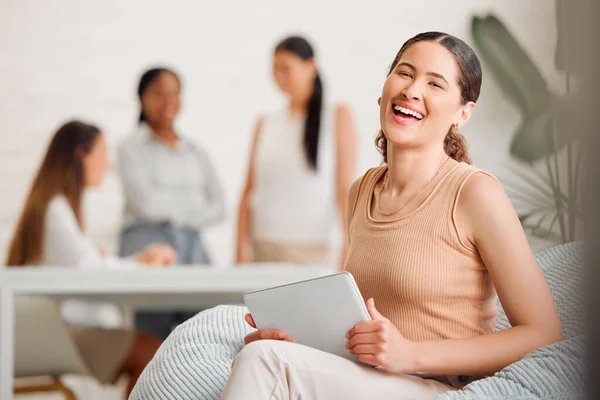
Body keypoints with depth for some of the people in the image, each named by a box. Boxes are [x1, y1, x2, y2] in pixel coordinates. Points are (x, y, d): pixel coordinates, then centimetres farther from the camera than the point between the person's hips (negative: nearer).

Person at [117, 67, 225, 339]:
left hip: (192, 247, 4)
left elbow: (218, 207, 8)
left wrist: (175, 213, -6)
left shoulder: (196, 153, 18)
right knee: (154, 340, -11)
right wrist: (192, 204, 2)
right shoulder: (132, 149, 4)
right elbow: (146, 202, -8)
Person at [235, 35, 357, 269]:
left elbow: (345, 186, -2)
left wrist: (349, 243, -11)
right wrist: (241, 251, 3)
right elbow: (249, 191, 11)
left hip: (312, 249, -3)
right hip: (263, 247, 3)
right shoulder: (266, 124, 13)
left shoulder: (338, 116, 5)